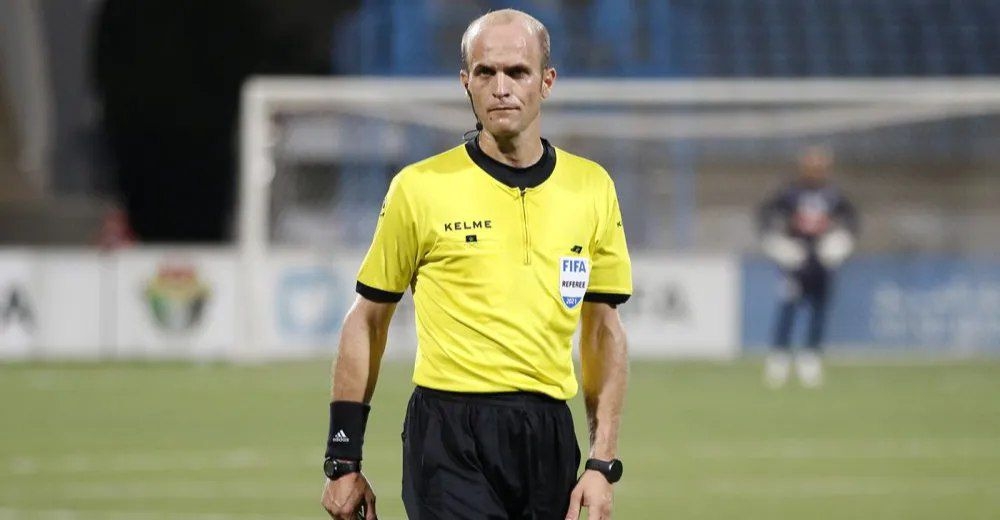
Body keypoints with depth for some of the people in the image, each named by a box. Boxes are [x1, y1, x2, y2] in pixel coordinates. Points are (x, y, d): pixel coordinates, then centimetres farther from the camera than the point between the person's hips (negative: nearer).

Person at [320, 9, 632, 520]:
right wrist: (343, 461, 4)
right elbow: (366, 321, 6)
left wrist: (602, 466, 5)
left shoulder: (592, 187, 9)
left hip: (550, 439, 4)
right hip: (450, 439, -4)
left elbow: (604, 331, 13)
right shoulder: (421, 188, -1)